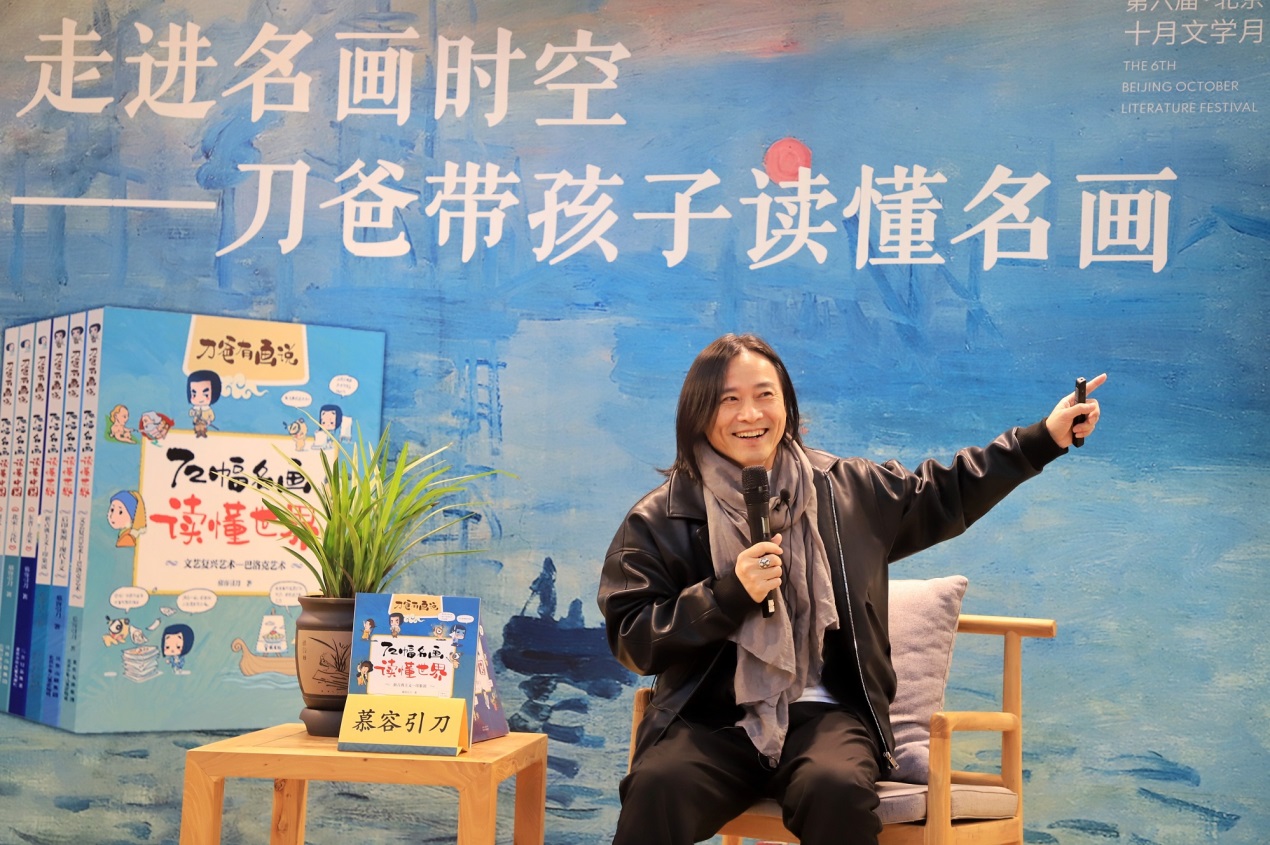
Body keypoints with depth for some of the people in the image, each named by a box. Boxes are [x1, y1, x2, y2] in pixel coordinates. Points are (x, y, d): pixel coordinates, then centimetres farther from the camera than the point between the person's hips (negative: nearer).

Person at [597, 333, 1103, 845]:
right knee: (656, 790, -33)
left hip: (823, 715, 2)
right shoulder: (661, 519, 2)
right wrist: (729, 593, -15)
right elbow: (632, 640, -3)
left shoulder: (845, 490, 11)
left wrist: (1045, 438, 19)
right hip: (708, 722, -1)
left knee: (837, 790, -33)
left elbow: (946, 494, 23)